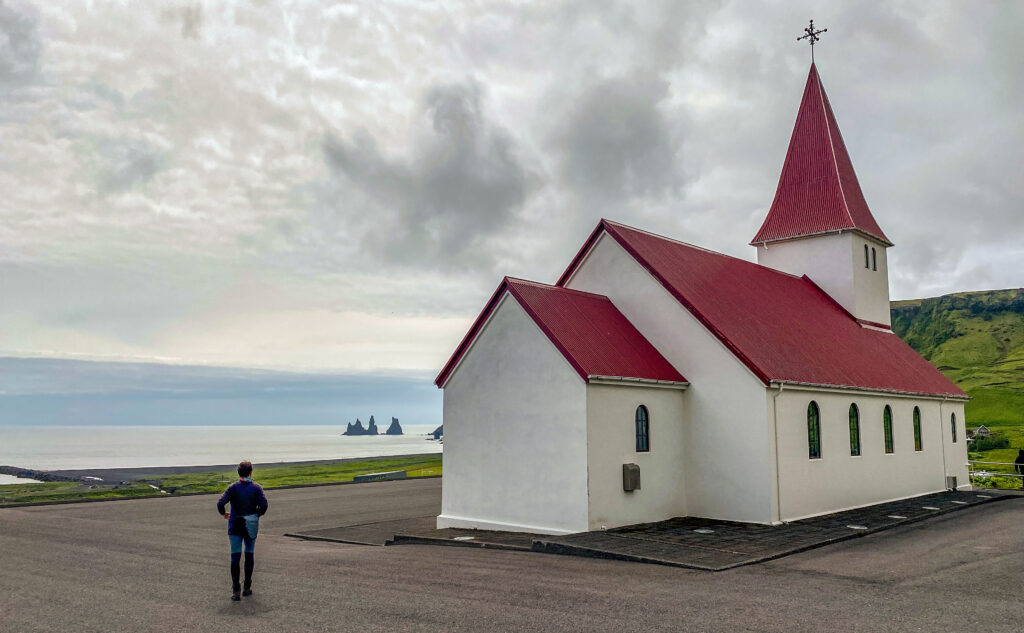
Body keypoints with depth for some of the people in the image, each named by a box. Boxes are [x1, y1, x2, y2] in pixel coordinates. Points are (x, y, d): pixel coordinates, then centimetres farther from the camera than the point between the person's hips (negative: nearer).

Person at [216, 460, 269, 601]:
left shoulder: (233, 488, -4)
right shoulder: (256, 488, -3)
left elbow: (220, 504, -14)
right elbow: (263, 505, -14)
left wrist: (223, 514, 6)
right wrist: (257, 514, 5)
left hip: (235, 525, -1)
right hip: (251, 526, 1)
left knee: (235, 557, -1)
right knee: (249, 554, 15)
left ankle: (235, 590, -10)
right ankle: (247, 587, 19)